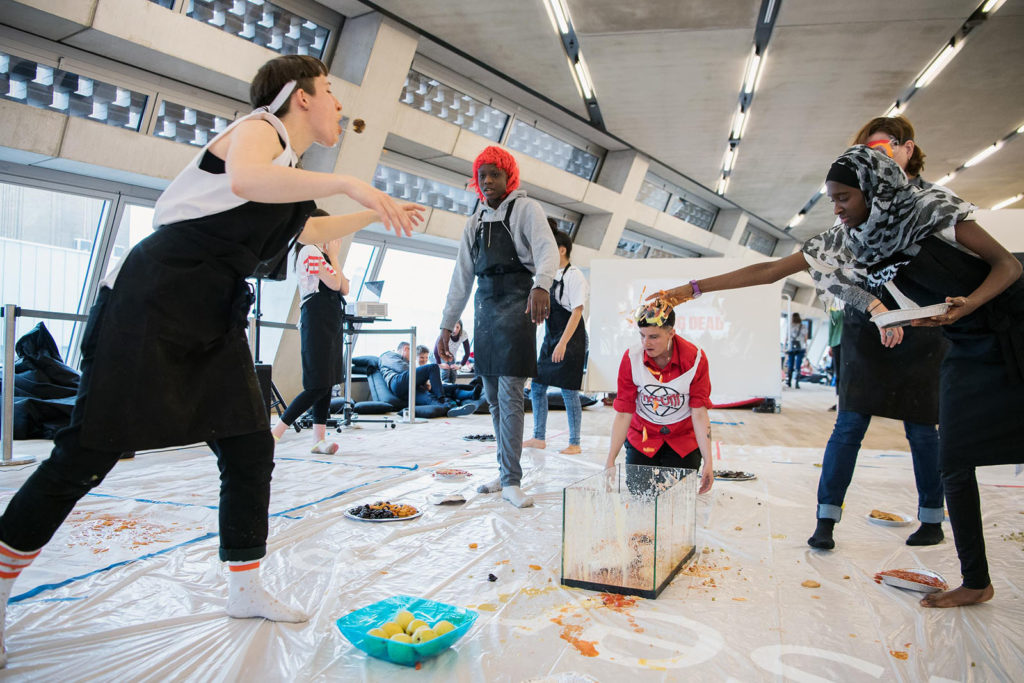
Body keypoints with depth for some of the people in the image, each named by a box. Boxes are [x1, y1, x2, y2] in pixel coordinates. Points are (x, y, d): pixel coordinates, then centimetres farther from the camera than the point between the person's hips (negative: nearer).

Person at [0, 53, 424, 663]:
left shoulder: (292, 164, 18)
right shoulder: (259, 128, -7)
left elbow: (305, 230, 38)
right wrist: (349, 184, -32)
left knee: (251, 448, 4)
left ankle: (247, 589, 17)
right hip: (152, 303, -9)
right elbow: (245, 179, -32)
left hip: (215, 320, 9)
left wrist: (375, 215, 36)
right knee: (89, 452, -4)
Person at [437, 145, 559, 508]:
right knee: (493, 397, 8)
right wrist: (446, 326, 13)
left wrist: (541, 284, -38)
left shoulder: (525, 208, 2)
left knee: (510, 395, -10)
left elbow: (547, 247, -17)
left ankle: (511, 481, -5)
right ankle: (505, 472, 18)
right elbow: (461, 277, 18)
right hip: (484, 308, 6)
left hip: (516, 305, -6)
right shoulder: (475, 221, 19)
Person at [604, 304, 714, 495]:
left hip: (683, 438, -1)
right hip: (642, 436, 1)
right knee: (639, 494, -10)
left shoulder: (695, 358, -19)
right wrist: (610, 461, -16)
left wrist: (708, 462, -19)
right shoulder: (631, 359, -16)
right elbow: (623, 413, -13)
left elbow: (699, 413, -15)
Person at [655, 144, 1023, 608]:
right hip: (966, 349, 4)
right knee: (955, 465, -2)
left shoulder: (932, 207, -15)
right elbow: (770, 270, -5)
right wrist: (694, 288, -7)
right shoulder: (845, 243, -3)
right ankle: (976, 582, 10)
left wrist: (966, 305, -28)